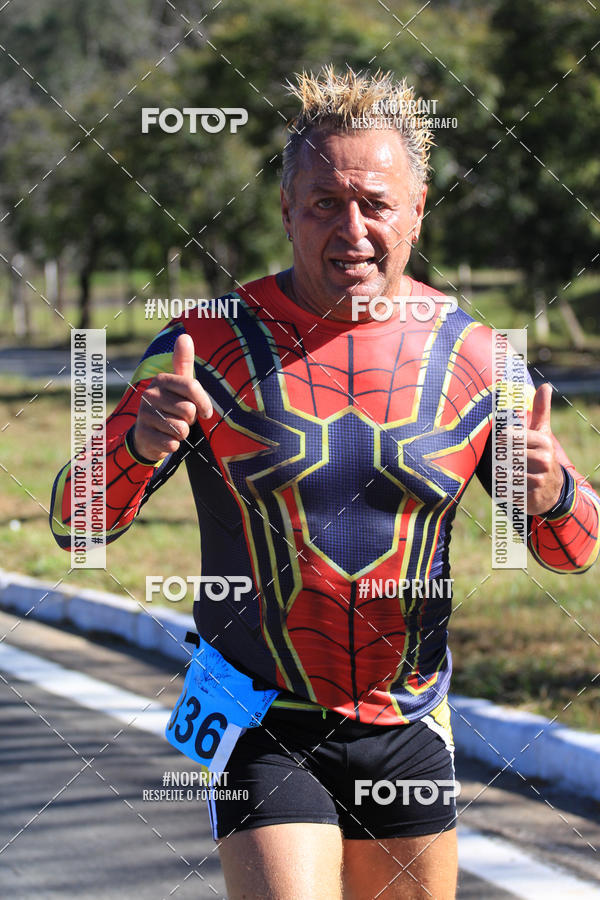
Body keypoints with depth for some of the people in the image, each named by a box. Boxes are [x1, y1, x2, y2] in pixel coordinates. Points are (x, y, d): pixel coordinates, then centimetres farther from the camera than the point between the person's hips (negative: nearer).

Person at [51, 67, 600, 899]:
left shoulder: (471, 358, -1)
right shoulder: (213, 344, -8)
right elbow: (77, 522, -10)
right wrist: (140, 444, -32)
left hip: (409, 733, 3)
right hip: (262, 728, -3)